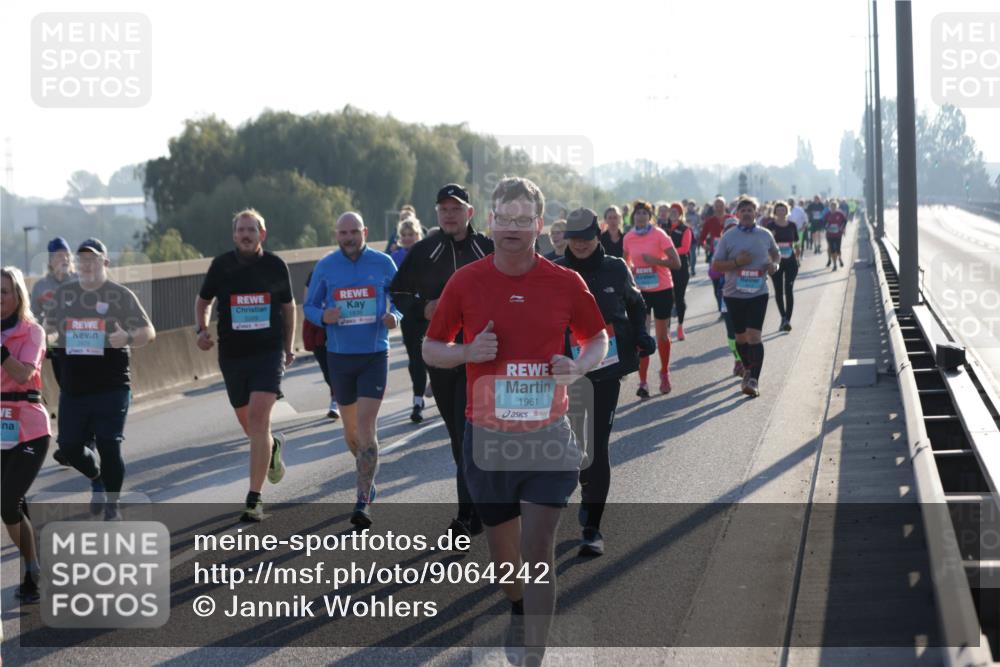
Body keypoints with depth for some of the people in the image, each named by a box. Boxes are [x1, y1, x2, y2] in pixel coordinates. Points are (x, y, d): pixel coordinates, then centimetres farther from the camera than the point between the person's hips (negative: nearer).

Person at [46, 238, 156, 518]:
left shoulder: (120, 295, -2)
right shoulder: (63, 294, 9)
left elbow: (149, 332, -4)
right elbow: (47, 329, 21)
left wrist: (127, 338, -25)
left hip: (111, 386, -4)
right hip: (73, 387, 4)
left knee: (109, 445, -7)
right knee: (69, 445, 7)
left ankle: (111, 507, 11)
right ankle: (97, 481, 38)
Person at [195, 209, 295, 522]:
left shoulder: (275, 265, -1)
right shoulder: (221, 265, 0)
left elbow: (288, 306, 13)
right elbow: (203, 300, 15)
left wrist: (288, 348, 16)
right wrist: (201, 329, -3)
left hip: (268, 352, -2)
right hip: (232, 354, 3)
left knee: (258, 418, -17)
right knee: (248, 424, 13)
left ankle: (254, 498, -15)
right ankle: (273, 446, 50)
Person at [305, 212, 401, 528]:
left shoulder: (383, 263, -2)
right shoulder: (325, 266, 0)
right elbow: (309, 306, 7)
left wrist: (395, 317, -14)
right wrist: (323, 316, -16)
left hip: (374, 354, -2)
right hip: (339, 356, 2)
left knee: (366, 425, -13)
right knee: (350, 427, 13)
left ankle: (363, 501, -13)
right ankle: (368, 479, 40)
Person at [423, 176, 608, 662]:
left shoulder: (566, 284, -2)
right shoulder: (465, 281, -1)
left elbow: (598, 339, 13)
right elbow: (430, 349, 7)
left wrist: (578, 366, -9)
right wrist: (469, 352, -14)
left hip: (548, 435, -1)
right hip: (487, 436, 2)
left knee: (538, 551, -9)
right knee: (502, 548, 15)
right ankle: (519, 610, 46)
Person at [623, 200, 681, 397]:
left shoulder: (659, 235, -11)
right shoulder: (629, 237, 0)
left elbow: (676, 263, -13)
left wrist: (655, 260, -25)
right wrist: (630, 268, -3)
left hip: (662, 290, -2)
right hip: (640, 291, 2)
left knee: (662, 336, 9)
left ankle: (664, 374, 31)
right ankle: (643, 382, -5)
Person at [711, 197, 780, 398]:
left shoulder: (765, 235, 4)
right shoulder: (728, 238, -1)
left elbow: (776, 253, 22)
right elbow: (716, 266, -1)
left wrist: (774, 264, 0)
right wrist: (736, 262, -16)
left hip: (758, 293, -1)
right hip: (734, 294, 1)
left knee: (753, 335, -14)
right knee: (741, 336, 13)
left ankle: (753, 380, -17)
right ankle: (748, 369, 36)